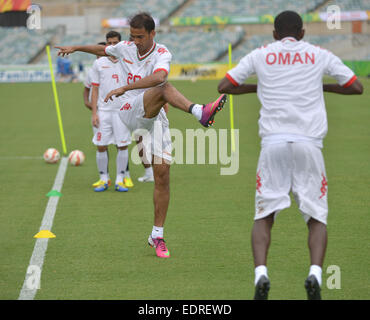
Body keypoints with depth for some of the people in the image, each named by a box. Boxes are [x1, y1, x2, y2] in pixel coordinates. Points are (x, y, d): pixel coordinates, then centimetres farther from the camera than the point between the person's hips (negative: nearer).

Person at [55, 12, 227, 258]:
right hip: (131, 112, 0)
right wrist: (76, 48, 41)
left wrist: (124, 88, -33)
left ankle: (157, 235, 4)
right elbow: (103, 50, 33)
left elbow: (158, 76, -30)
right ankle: (199, 112, -59)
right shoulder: (125, 48, 8)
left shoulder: (162, 54, -7)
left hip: (156, 118, 0)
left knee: (162, 174, -6)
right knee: (164, 89, -29)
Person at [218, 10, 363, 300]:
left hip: (273, 143, 0)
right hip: (309, 143, 0)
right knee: (316, 216, 7)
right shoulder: (319, 55, 10)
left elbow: (224, 86, 13)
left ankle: (260, 273, -14)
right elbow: (357, 87, 14)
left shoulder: (260, 55, 11)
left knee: (264, 215, 8)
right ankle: (315, 274, -16)